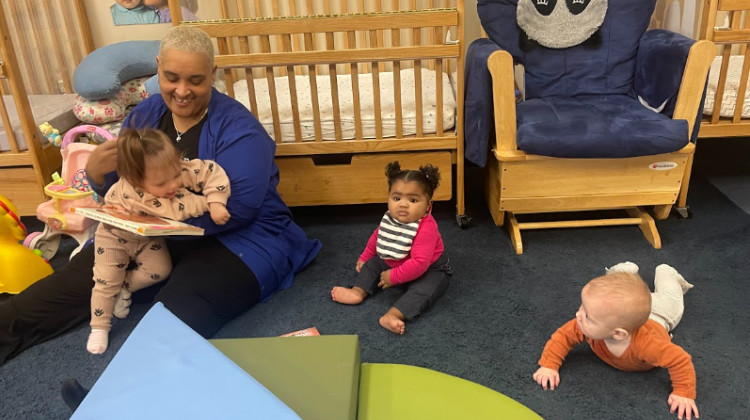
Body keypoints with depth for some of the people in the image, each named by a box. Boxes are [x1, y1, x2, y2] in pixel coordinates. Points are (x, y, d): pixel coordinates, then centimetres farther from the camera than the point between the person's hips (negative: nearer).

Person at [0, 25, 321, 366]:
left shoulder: (237, 128, -13)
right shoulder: (145, 114, 5)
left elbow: (237, 210, -22)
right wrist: (96, 172, -13)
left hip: (234, 239, -6)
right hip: (152, 236, 6)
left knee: (172, 318, -32)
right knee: (79, 277, -9)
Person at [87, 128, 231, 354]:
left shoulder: (182, 169, -35)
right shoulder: (132, 193, -46)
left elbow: (213, 172, -34)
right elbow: (175, 210, -49)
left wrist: (216, 203, -46)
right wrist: (206, 202, -40)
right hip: (115, 234, -4)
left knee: (160, 270, -8)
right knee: (107, 280, -5)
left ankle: (125, 287, 19)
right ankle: (99, 327, 15)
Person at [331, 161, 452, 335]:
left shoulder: (426, 228, -35)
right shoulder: (388, 219, -11)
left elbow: (419, 263, -39)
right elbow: (376, 238, 12)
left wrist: (393, 277, -31)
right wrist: (364, 258, 19)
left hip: (429, 270, -8)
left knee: (424, 289, -34)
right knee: (373, 263, 10)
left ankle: (393, 315, -50)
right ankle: (358, 292, -4)